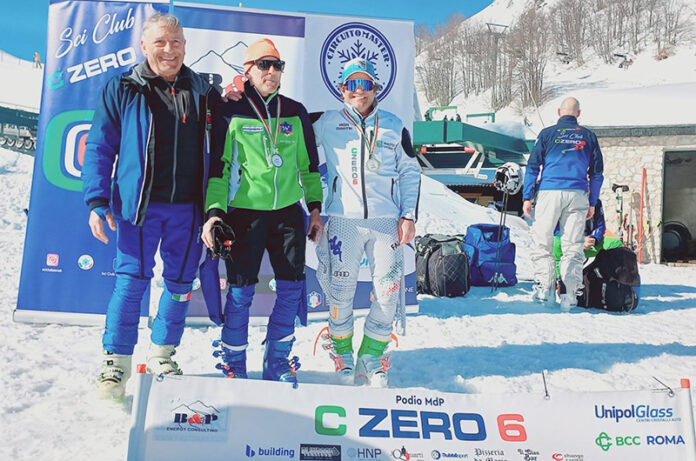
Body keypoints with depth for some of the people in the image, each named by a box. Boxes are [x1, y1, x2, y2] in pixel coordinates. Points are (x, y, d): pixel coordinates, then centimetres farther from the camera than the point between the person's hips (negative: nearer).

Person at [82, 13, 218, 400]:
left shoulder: (203, 92, 11)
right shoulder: (122, 90, 4)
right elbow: (99, 147, 3)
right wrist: (97, 201, -5)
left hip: (188, 207, 3)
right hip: (140, 204, -2)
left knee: (181, 285, 9)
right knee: (132, 281, -2)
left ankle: (163, 355, 28)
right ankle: (116, 365, 14)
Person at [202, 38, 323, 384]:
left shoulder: (295, 112, 11)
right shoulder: (230, 113, 1)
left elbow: (309, 165, 16)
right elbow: (217, 168, 1)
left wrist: (315, 207, 13)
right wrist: (214, 211, -9)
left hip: (288, 211, 4)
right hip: (244, 212, -3)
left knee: (292, 288, 3)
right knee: (240, 292, -1)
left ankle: (276, 364, 21)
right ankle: (235, 367, 18)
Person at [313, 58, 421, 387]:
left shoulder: (393, 125, 13)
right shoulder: (327, 123, 9)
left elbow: (410, 172, 13)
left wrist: (409, 215, 5)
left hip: (387, 220, 1)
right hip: (344, 220, -1)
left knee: (388, 292, -1)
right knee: (341, 289, 2)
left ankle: (373, 354, 17)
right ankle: (342, 352, 23)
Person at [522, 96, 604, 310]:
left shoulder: (547, 134, 5)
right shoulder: (589, 136, 12)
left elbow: (532, 167, 2)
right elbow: (597, 172, 13)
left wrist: (527, 197, 5)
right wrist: (593, 202, 18)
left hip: (550, 192, -2)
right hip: (578, 195, 2)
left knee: (542, 242, 5)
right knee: (573, 245, 4)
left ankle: (545, 287, 0)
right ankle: (570, 293, 2)